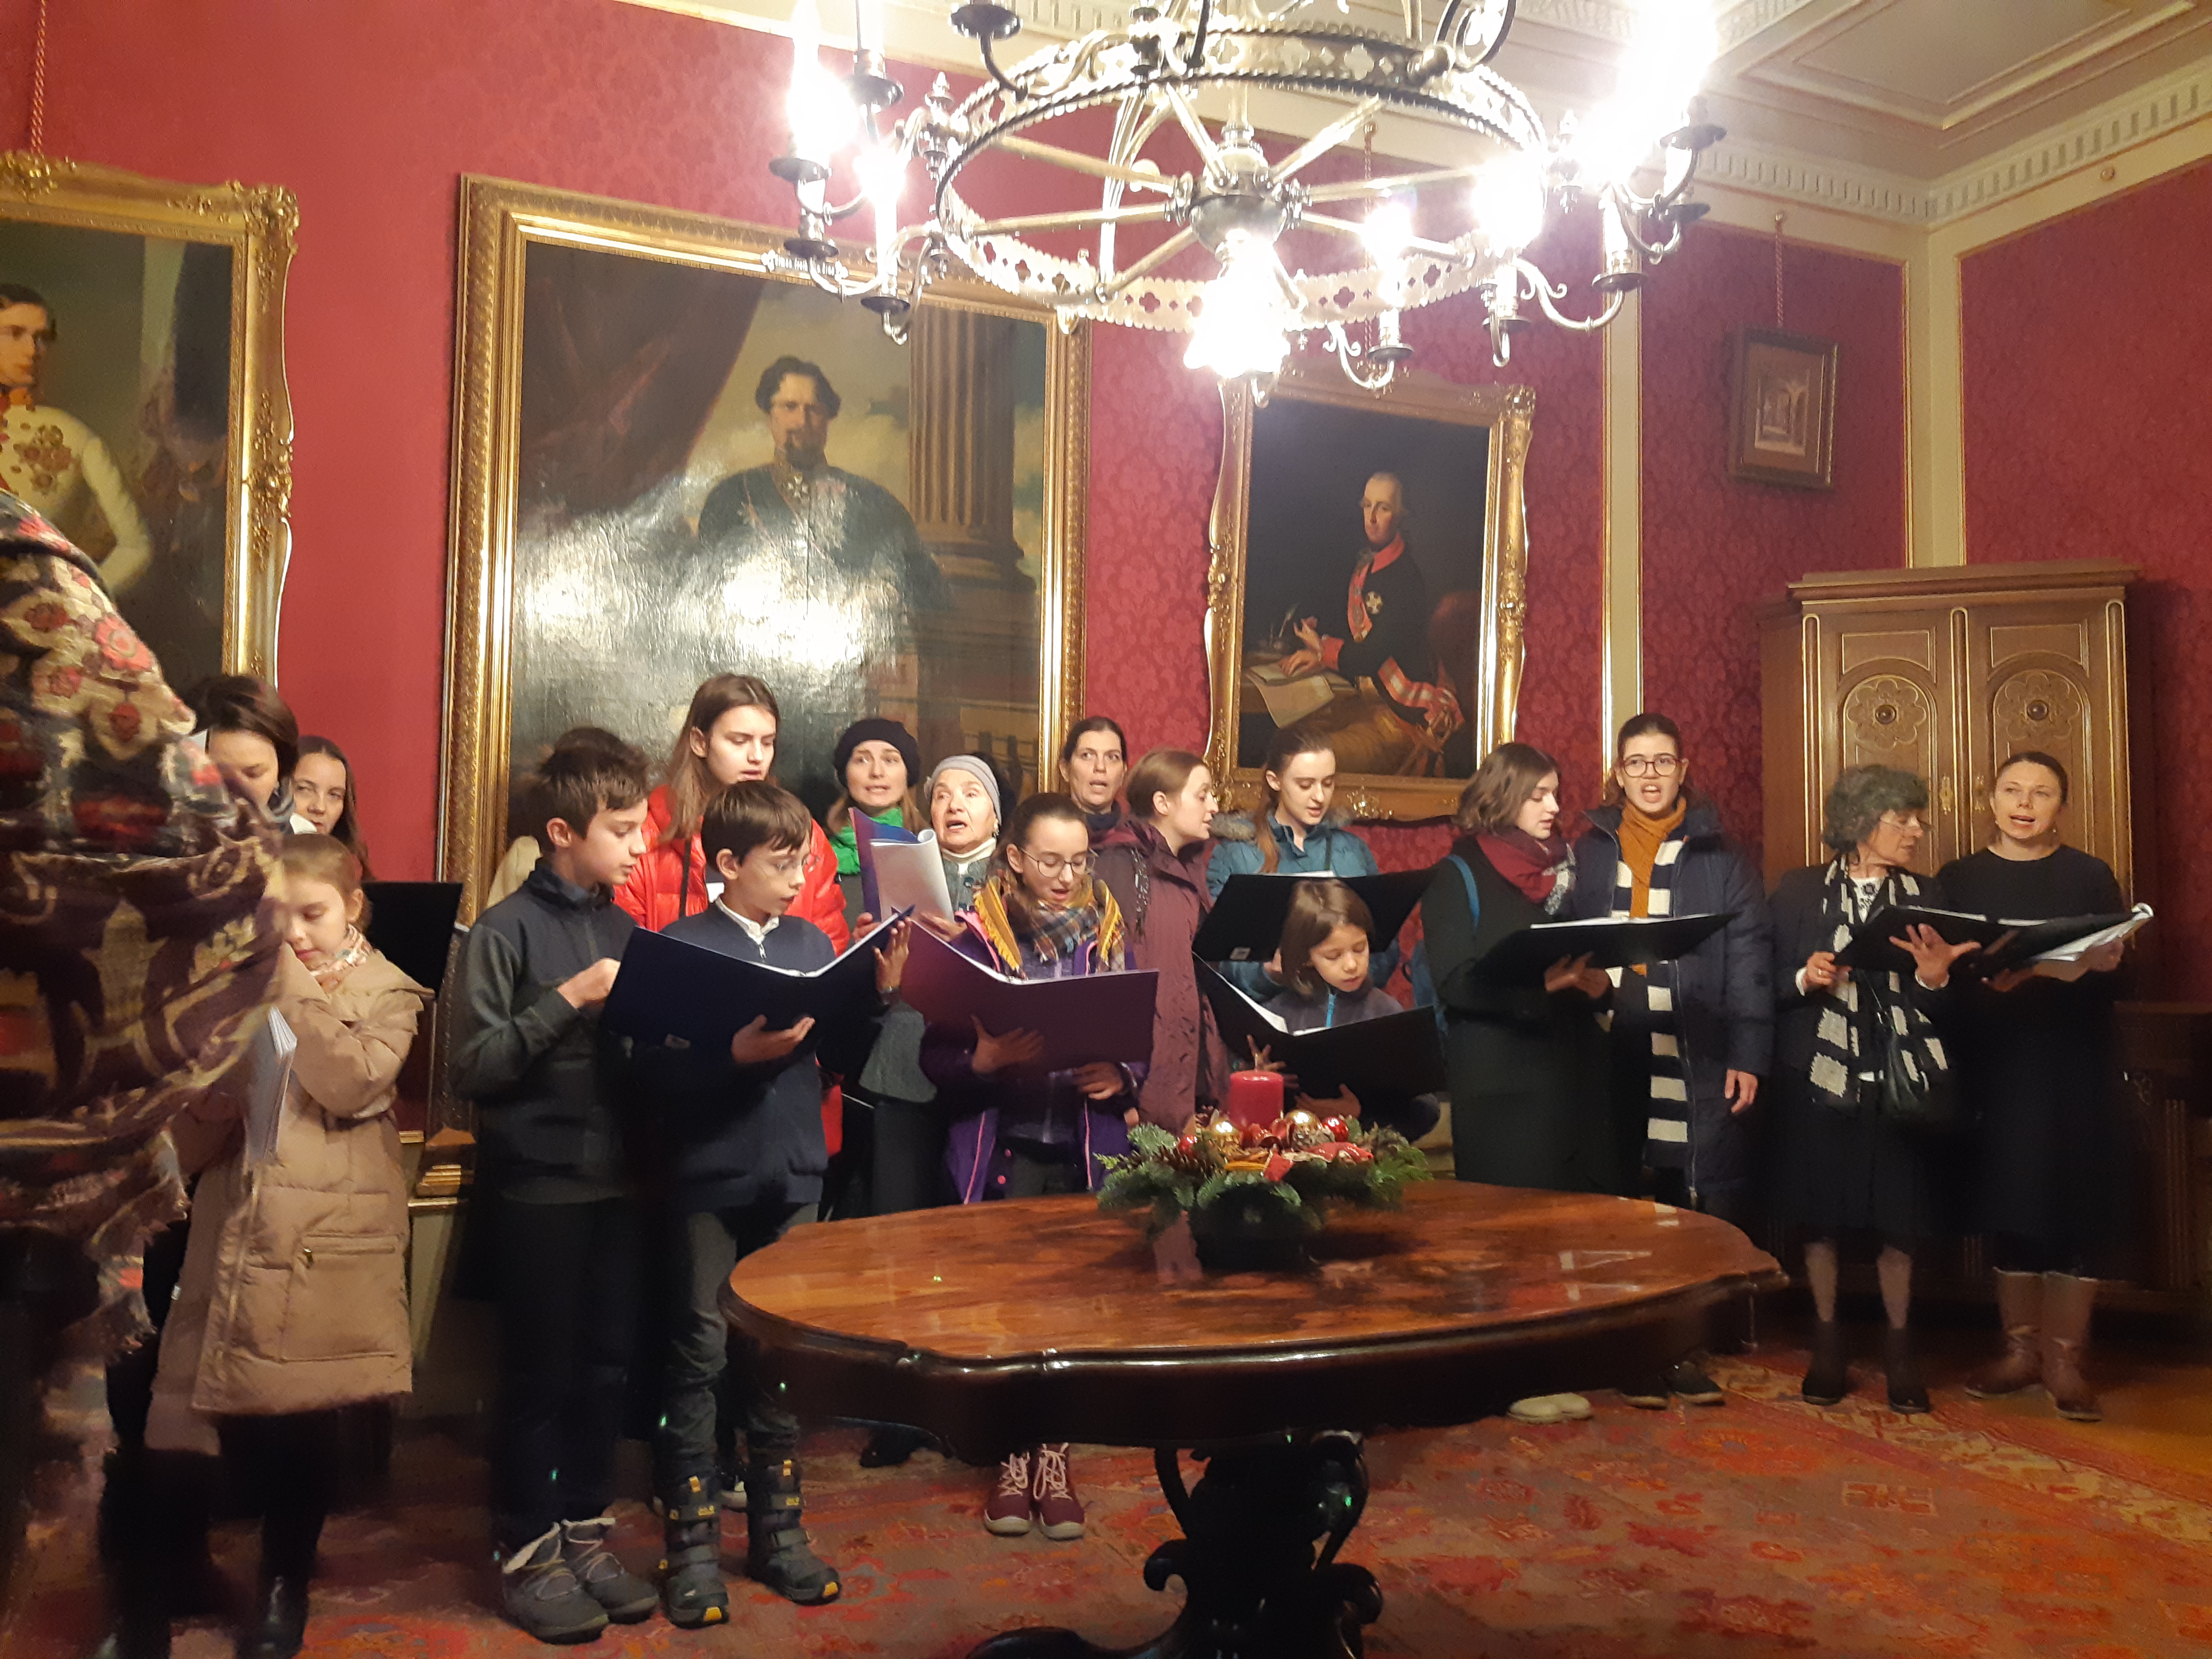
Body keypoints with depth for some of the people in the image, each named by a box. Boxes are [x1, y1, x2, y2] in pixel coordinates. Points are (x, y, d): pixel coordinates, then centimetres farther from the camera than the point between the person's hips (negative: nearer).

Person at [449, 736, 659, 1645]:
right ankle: (525, 1551, 22)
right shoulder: (505, 930, -9)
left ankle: (584, 1533, 29)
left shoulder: (625, 928, 9)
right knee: (540, 1372, 6)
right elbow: (473, 1069, -15)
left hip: (617, 1178, 6)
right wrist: (568, 1000, -21)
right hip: (538, 1185, -5)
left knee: (606, 1366, 13)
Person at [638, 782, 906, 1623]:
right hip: (708, 1178, -4)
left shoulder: (814, 942, 5)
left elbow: (844, 1056, 4)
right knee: (700, 1356, 5)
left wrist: (881, 989, -8)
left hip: (792, 1177, 4)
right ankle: (693, 1540, 19)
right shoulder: (680, 946, -8)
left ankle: (777, 1528, 28)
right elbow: (654, 1073, -14)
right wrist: (738, 1054, -26)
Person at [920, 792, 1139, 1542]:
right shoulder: (977, 936, -3)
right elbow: (937, 1055, -3)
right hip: (1005, 1149, -2)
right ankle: (1013, 1457, 20)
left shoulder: (1107, 935, 7)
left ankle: (1055, 1457, 21)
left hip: (1087, 1150, 2)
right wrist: (983, 1062, -22)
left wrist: (1119, 1079, -9)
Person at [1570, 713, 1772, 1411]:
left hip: (1697, 1059, 0)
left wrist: (1748, 1052, -6)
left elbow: (1749, 955, 2)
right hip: (1613, 1058, 1)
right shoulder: (1590, 851, 10)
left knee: (1697, 1206, 0)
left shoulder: (1719, 855, 7)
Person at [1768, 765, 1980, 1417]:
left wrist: (1934, 980, -17)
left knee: (1900, 1220, 6)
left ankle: (1899, 1349, 23)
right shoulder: (1798, 891, 1)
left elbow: (1947, 1007, 5)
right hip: (1818, 1079, -1)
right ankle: (1827, 1345, 22)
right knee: (1821, 1215, 7)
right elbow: (1767, 982, 0)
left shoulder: (1928, 897, 7)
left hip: (1901, 1081, 1)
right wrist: (1805, 979, -20)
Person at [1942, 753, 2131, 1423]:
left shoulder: (2091, 877, 5)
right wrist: (1990, 980, -19)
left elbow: (2119, 977, 1)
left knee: (2077, 1201, -2)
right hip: (1996, 1063, 1)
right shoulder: (1959, 879, 6)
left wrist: (2096, 966, -20)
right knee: (2009, 1201, 5)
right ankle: (2020, 1348, 17)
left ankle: (2065, 1356, 8)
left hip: (2076, 1066, -1)